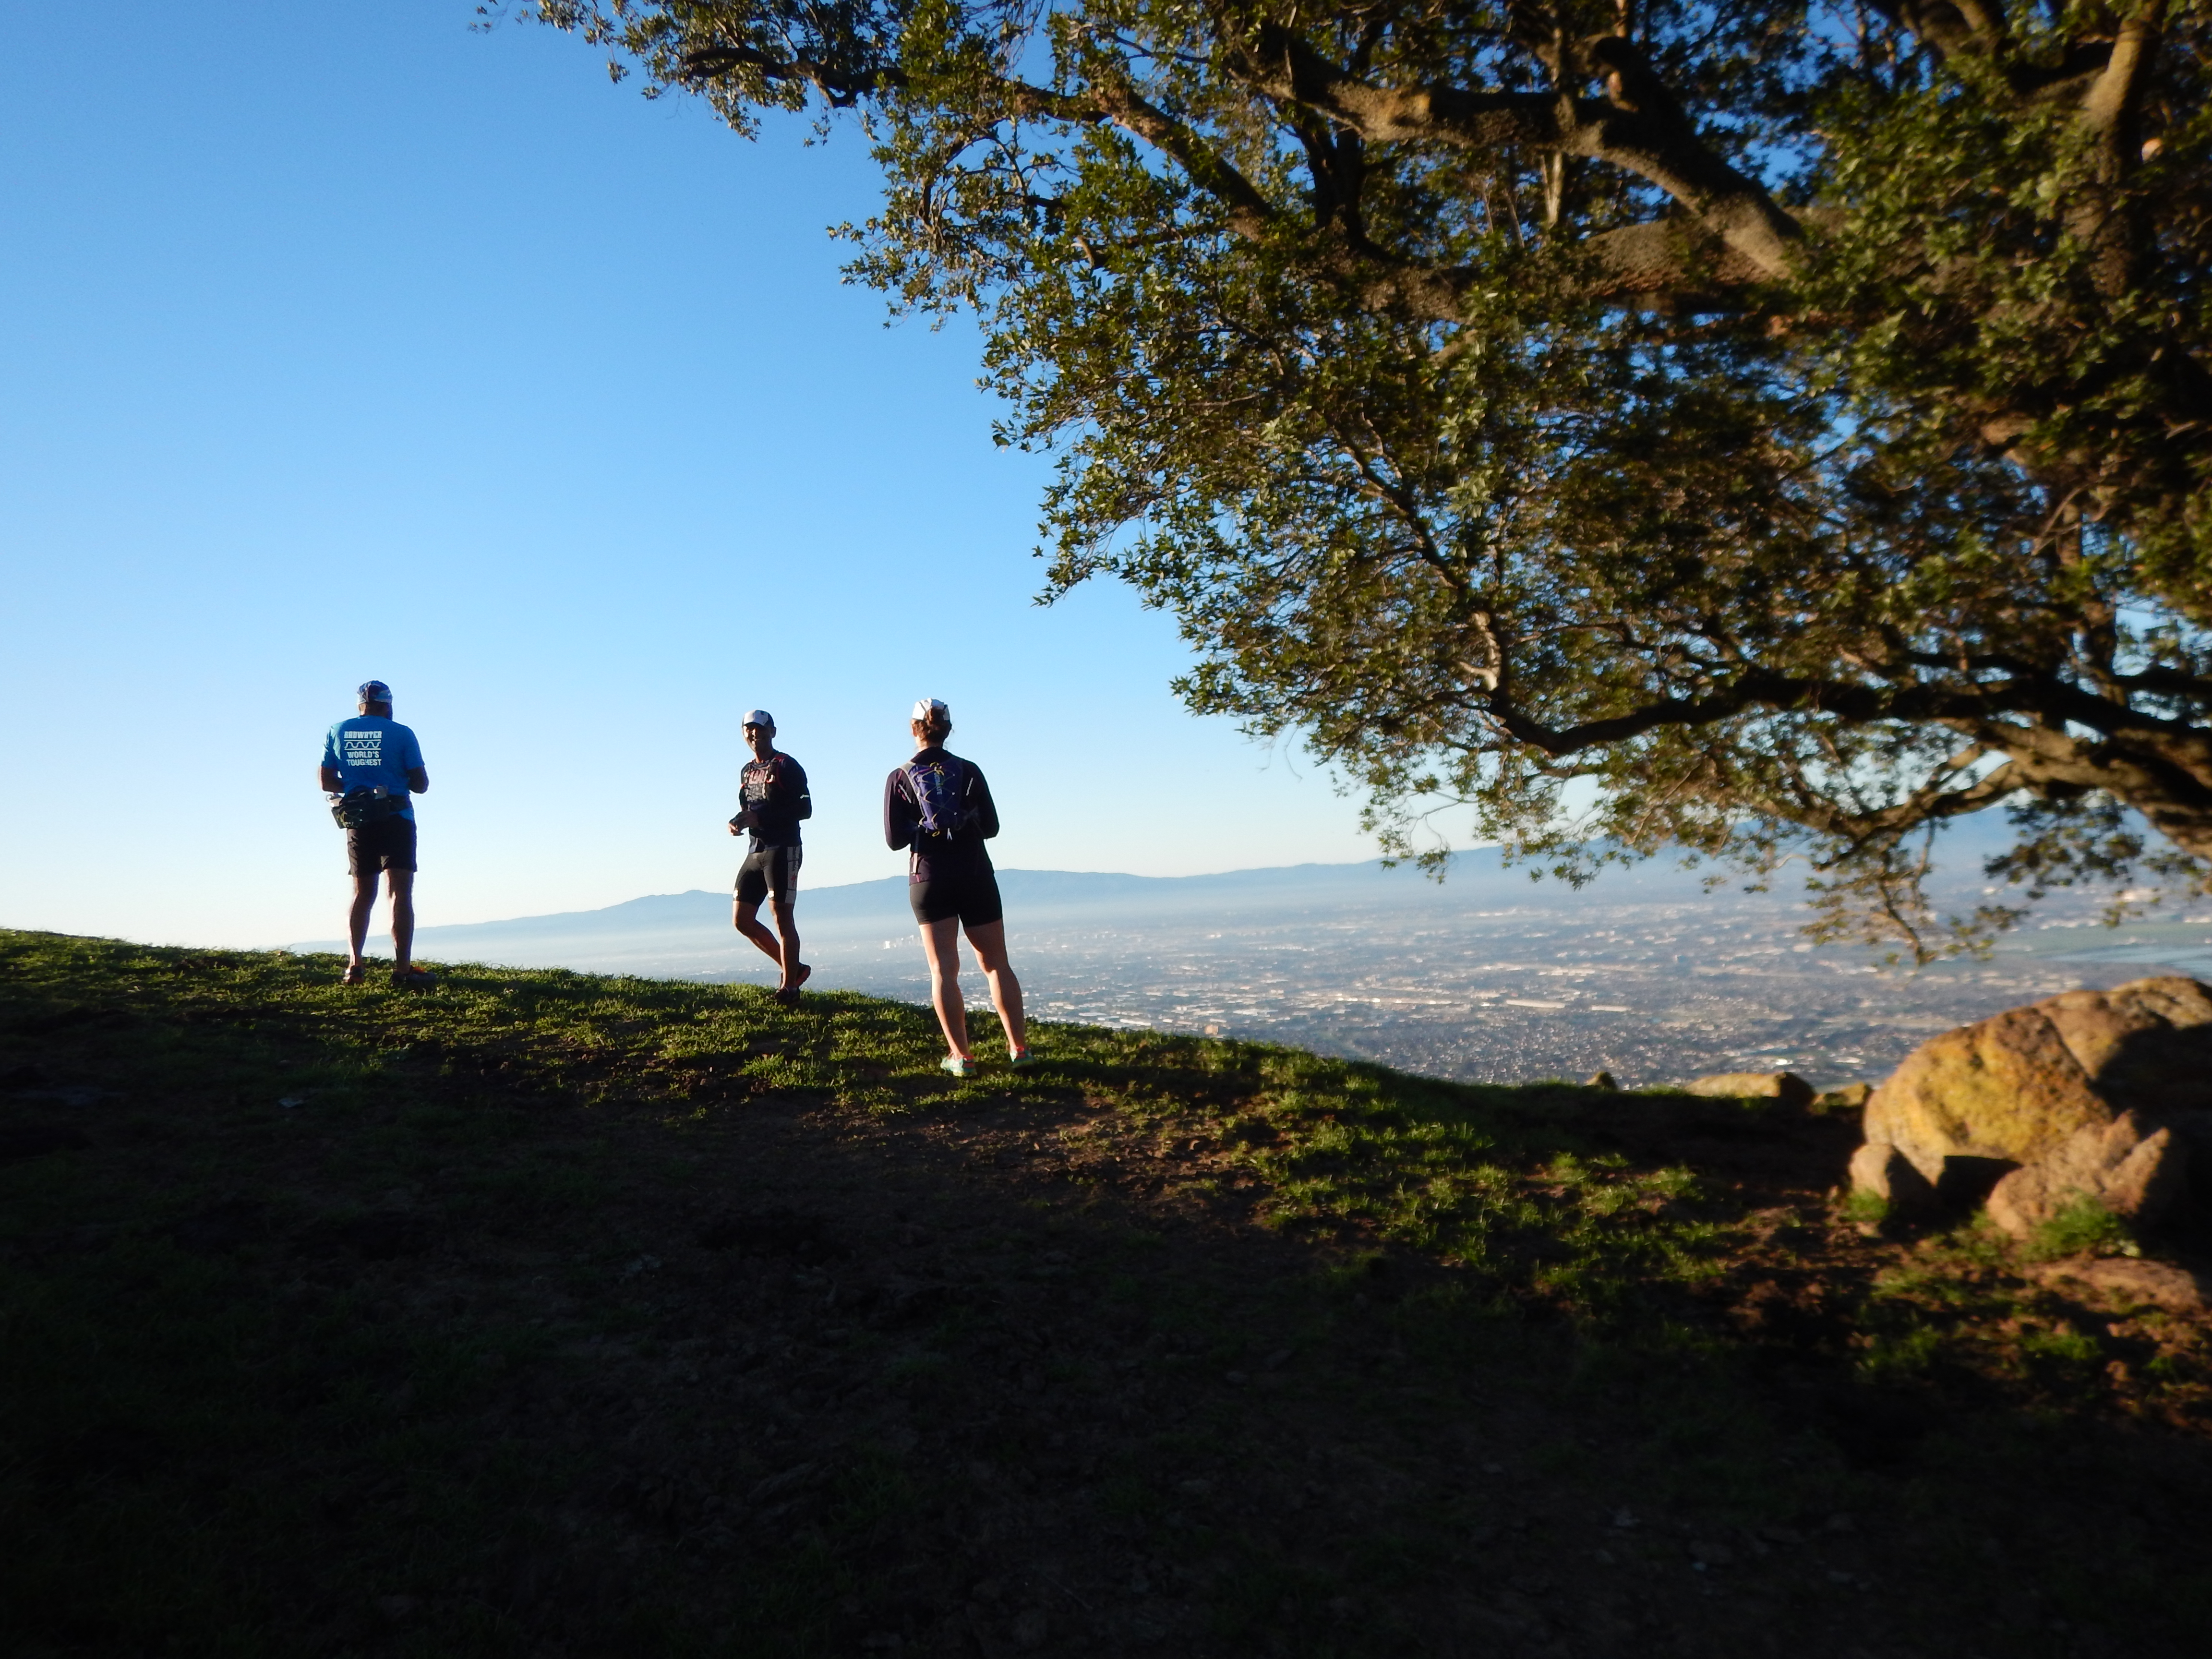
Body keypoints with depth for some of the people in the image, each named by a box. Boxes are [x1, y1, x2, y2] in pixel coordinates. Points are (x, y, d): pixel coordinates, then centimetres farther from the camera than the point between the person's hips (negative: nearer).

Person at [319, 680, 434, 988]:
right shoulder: (401, 734, -4)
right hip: (396, 821, -4)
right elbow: (421, 784, -3)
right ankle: (402, 970, -14)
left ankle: (354, 965, 11)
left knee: (362, 893, 16)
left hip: (358, 823, 4)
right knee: (401, 893, -6)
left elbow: (327, 782, 8)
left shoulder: (338, 731, 6)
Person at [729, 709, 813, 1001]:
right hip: (755, 851, 8)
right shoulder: (747, 772, 19)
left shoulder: (786, 766, -5)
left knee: (782, 917, -7)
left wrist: (761, 817, -19)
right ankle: (792, 968, 18)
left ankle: (789, 986, 1)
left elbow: (805, 808, -13)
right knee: (742, 919, 6)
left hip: (783, 849, -8)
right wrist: (738, 823, 2)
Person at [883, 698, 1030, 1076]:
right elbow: (991, 826, 1)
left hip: (929, 878, -1)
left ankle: (961, 1056, -2)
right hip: (976, 874, 1)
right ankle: (1019, 1047, 9)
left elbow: (895, 839, -4)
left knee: (943, 968, 2)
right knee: (997, 964, 9)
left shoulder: (899, 779, -3)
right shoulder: (969, 770, -1)